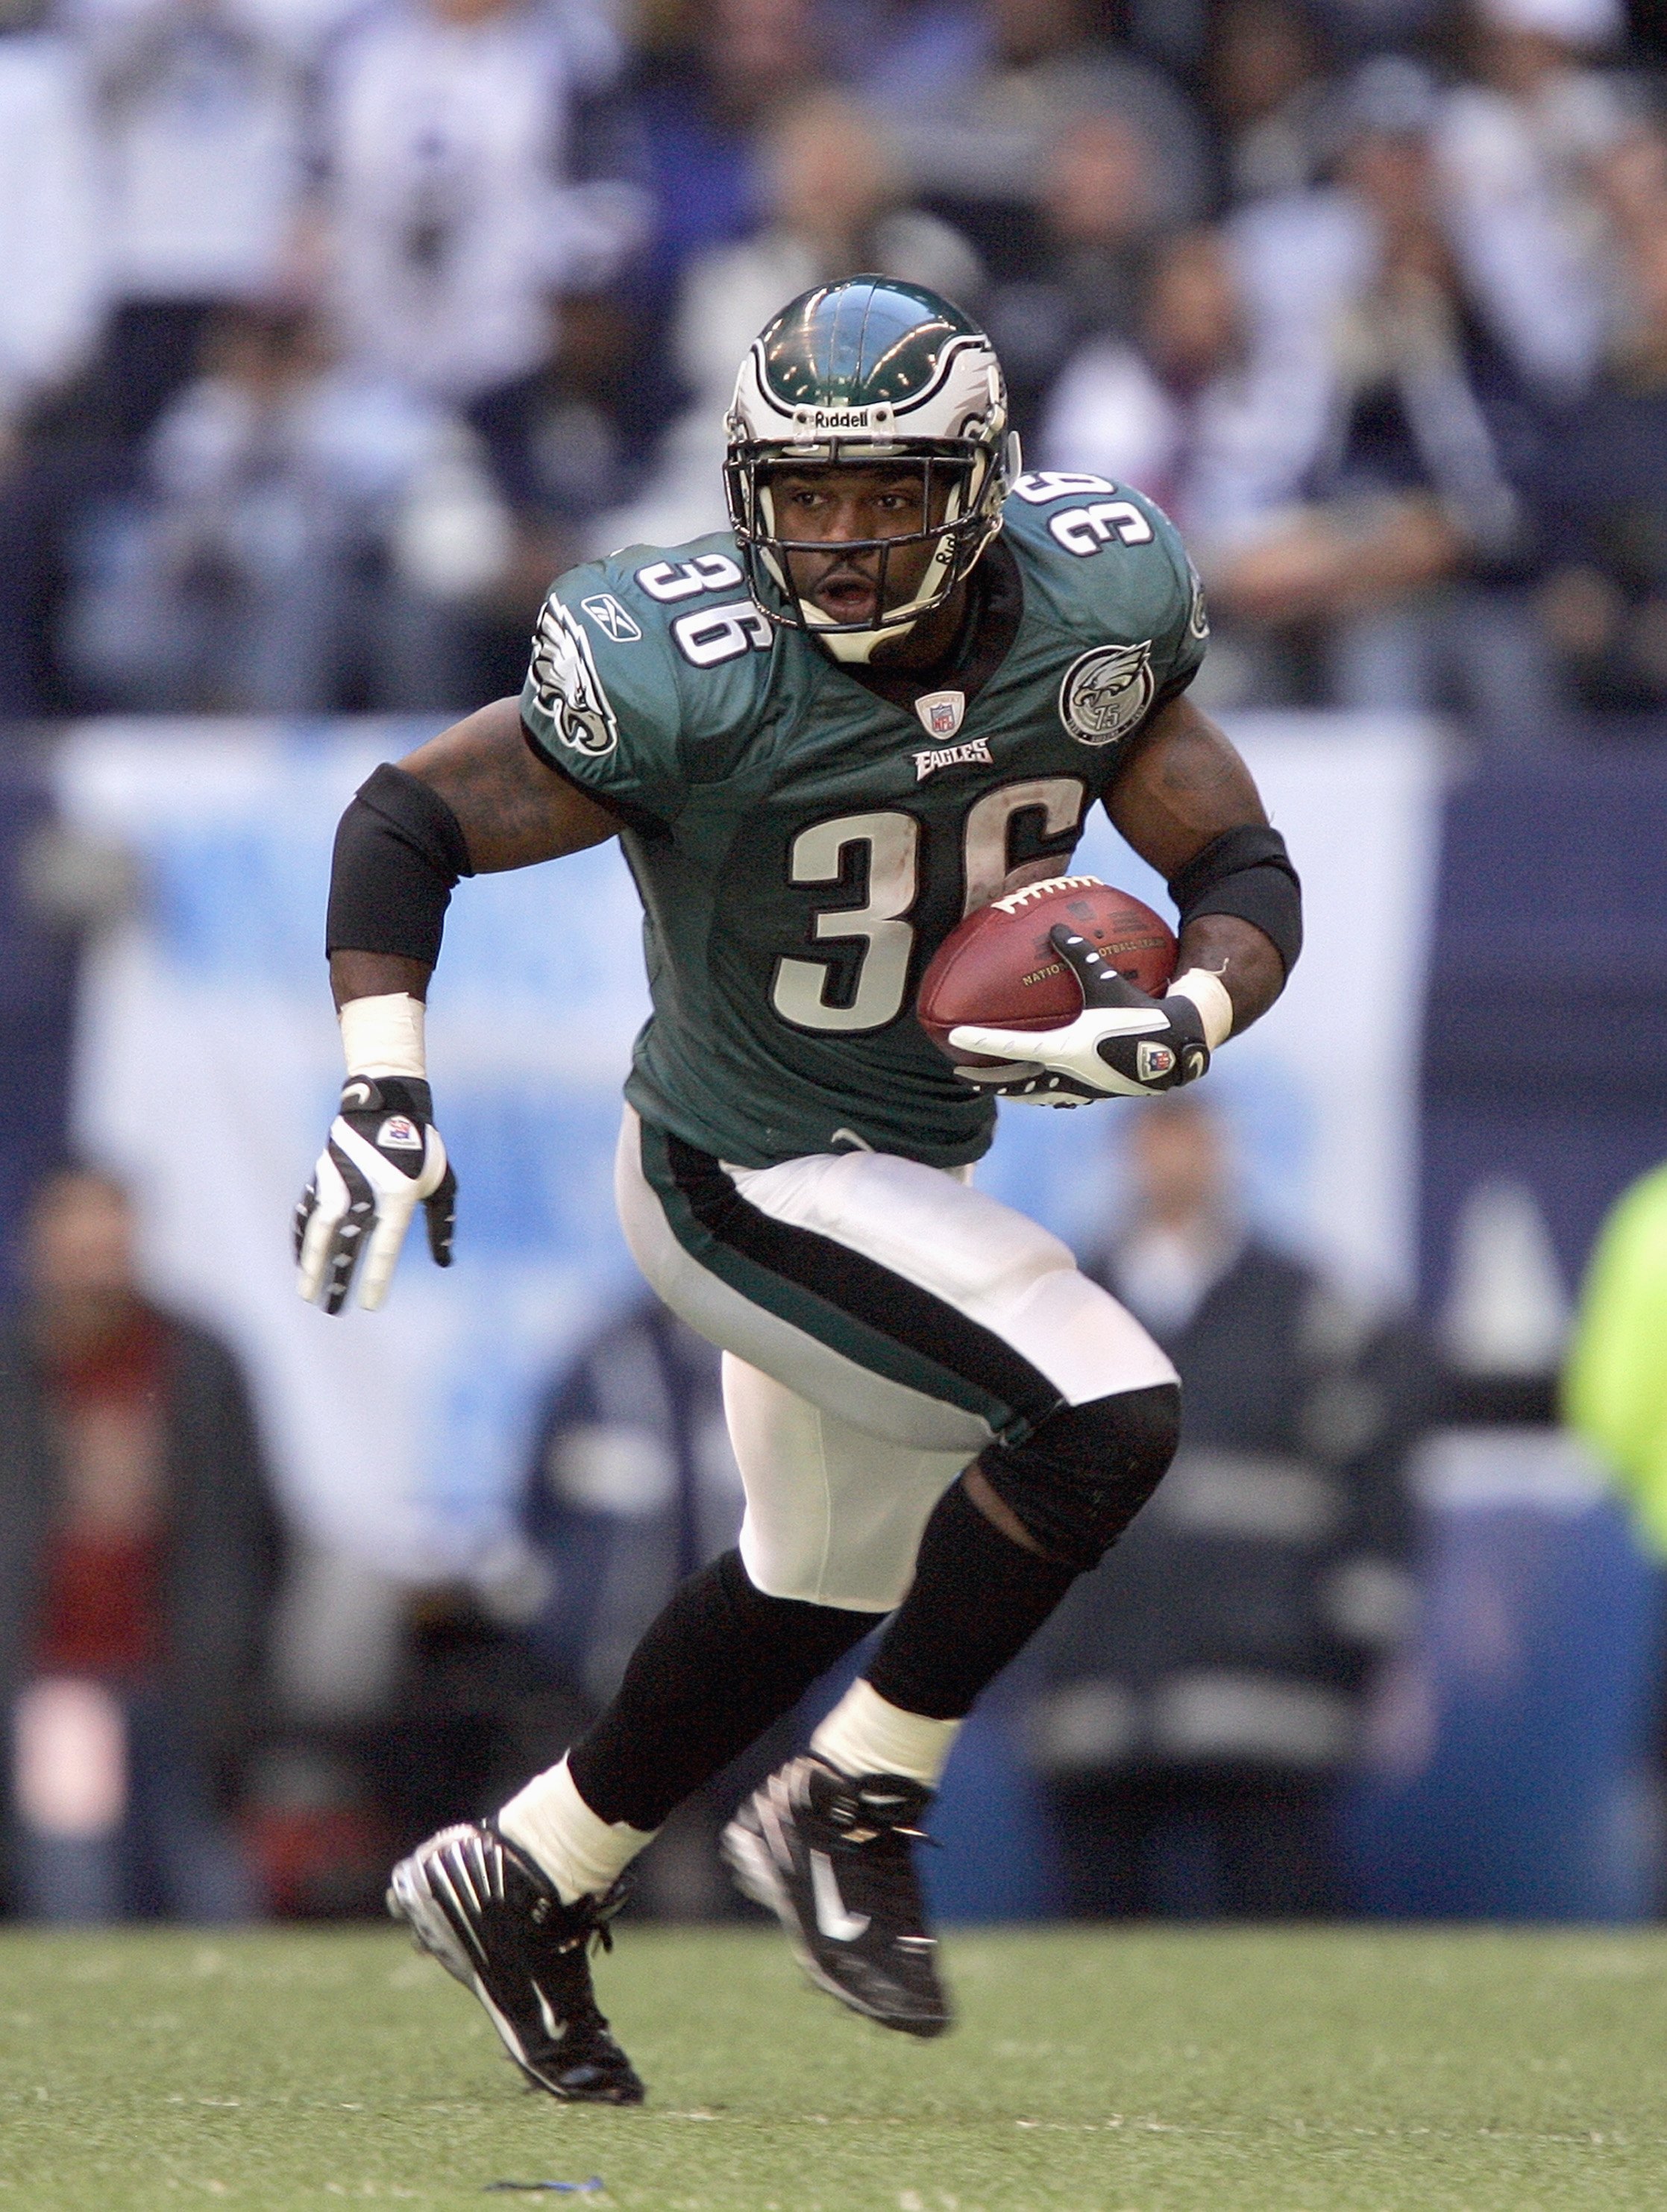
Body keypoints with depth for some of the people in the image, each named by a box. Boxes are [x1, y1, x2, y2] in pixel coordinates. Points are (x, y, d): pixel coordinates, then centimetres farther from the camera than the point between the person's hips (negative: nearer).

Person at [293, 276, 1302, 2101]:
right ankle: (847, 1816, -7)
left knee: (826, 1579, 24)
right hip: (743, 1179, -7)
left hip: (916, 1163, 7)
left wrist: (1181, 1024, -26)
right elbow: (410, 819, -17)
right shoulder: (697, 679, -27)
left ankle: (525, 1879, 41)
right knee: (1104, 1419, -23)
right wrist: (379, 1093, -28)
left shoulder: (1093, 616, -13)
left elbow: (1243, 871, -5)